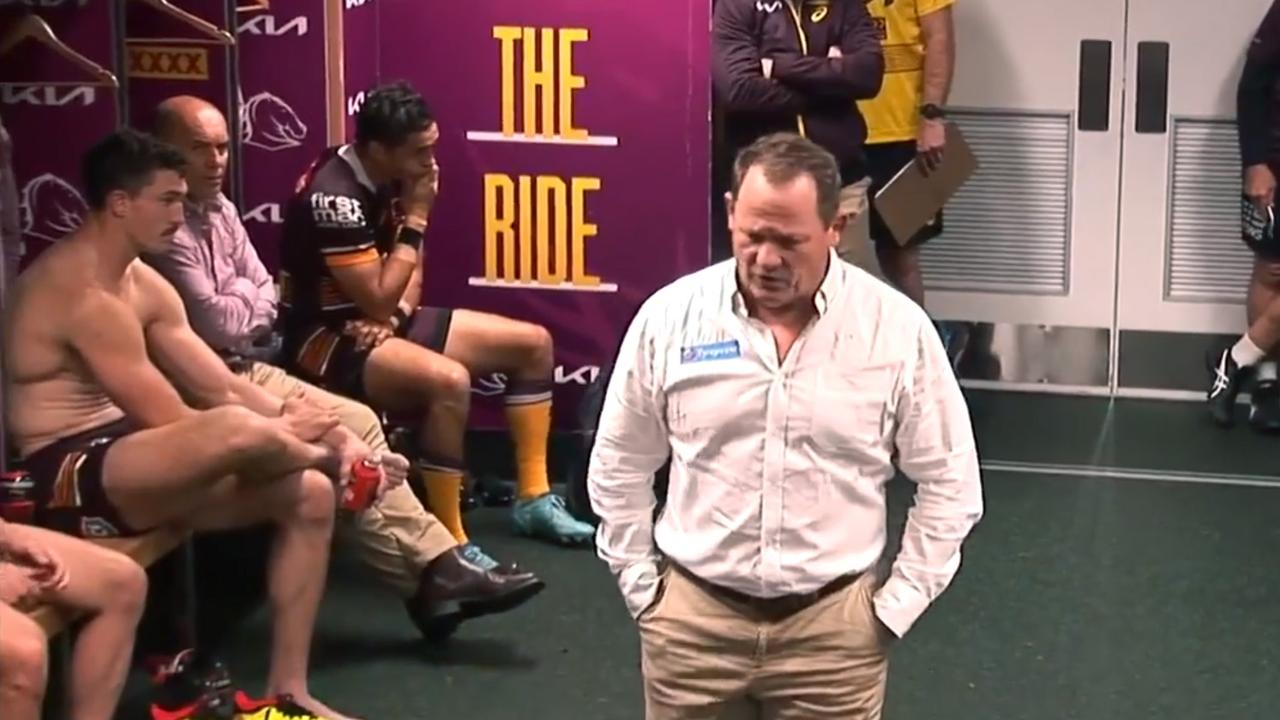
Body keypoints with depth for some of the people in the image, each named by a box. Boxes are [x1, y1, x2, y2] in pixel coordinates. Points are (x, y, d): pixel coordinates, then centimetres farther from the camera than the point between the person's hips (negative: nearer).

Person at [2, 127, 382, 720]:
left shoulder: (143, 284, 11)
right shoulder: (81, 292, -20)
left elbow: (223, 388, 11)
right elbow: (171, 421, -21)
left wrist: (286, 423, -6)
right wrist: (281, 431, -9)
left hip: (123, 462, 10)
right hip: (65, 480, -10)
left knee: (308, 494, 0)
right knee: (237, 432, -36)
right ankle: (337, 461, 0)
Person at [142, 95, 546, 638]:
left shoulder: (219, 209, 11)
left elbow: (266, 297, 14)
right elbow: (218, 326, -22)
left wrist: (238, 312, -8)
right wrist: (244, 296, -1)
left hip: (246, 369, 10)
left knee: (358, 423, 0)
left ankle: (436, 567, -2)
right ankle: (430, 575, -7)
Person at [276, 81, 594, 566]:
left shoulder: (392, 179, 2)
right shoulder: (334, 196, -25)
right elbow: (378, 297, -24)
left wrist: (395, 316, -10)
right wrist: (416, 218, -19)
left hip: (379, 324, 10)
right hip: (328, 337, -9)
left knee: (533, 342, 6)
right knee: (449, 380, -38)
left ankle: (532, 498, 13)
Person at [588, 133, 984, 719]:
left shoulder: (898, 329, -6)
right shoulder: (669, 316, -4)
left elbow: (948, 484, 2)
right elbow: (618, 470, 8)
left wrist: (895, 606, 0)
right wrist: (642, 590, 5)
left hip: (833, 623, -1)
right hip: (692, 616, 1)